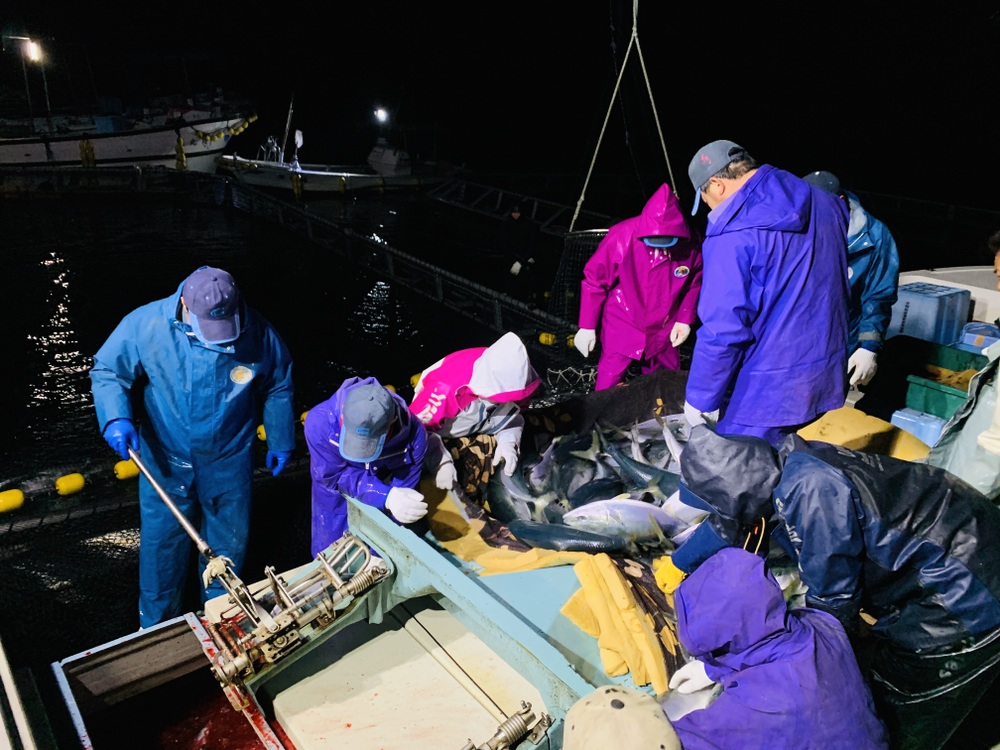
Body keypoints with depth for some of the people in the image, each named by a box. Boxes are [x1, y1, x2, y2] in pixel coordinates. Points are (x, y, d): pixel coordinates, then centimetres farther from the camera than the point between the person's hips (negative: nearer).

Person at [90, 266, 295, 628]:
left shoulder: (258, 333, -19)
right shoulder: (146, 324, -20)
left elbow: (279, 387, -2)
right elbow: (107, 371, -7)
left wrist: (280, 442, 6)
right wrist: (116, 418, -25)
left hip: (229, 465, 1)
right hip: (165, 462, 0)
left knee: (229, 544, 19)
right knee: (161, 544, 15)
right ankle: (156, 624, 42)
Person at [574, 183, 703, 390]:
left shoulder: (691, 243, -18)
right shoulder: (622, 236, -25)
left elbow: (695, 282, 2)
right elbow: (594, 281, -14)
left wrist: (685, 319, -3)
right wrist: (587, 326, -10)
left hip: (663, 330, 3)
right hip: (621, 327, -2)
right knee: (608, 386, -1)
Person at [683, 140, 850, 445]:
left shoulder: (732, 236, -20)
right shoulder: (827, 204, 4)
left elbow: (722, 329, -21)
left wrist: (699, 400, -10)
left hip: (766, 397, -7)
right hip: (830, 382, 8)